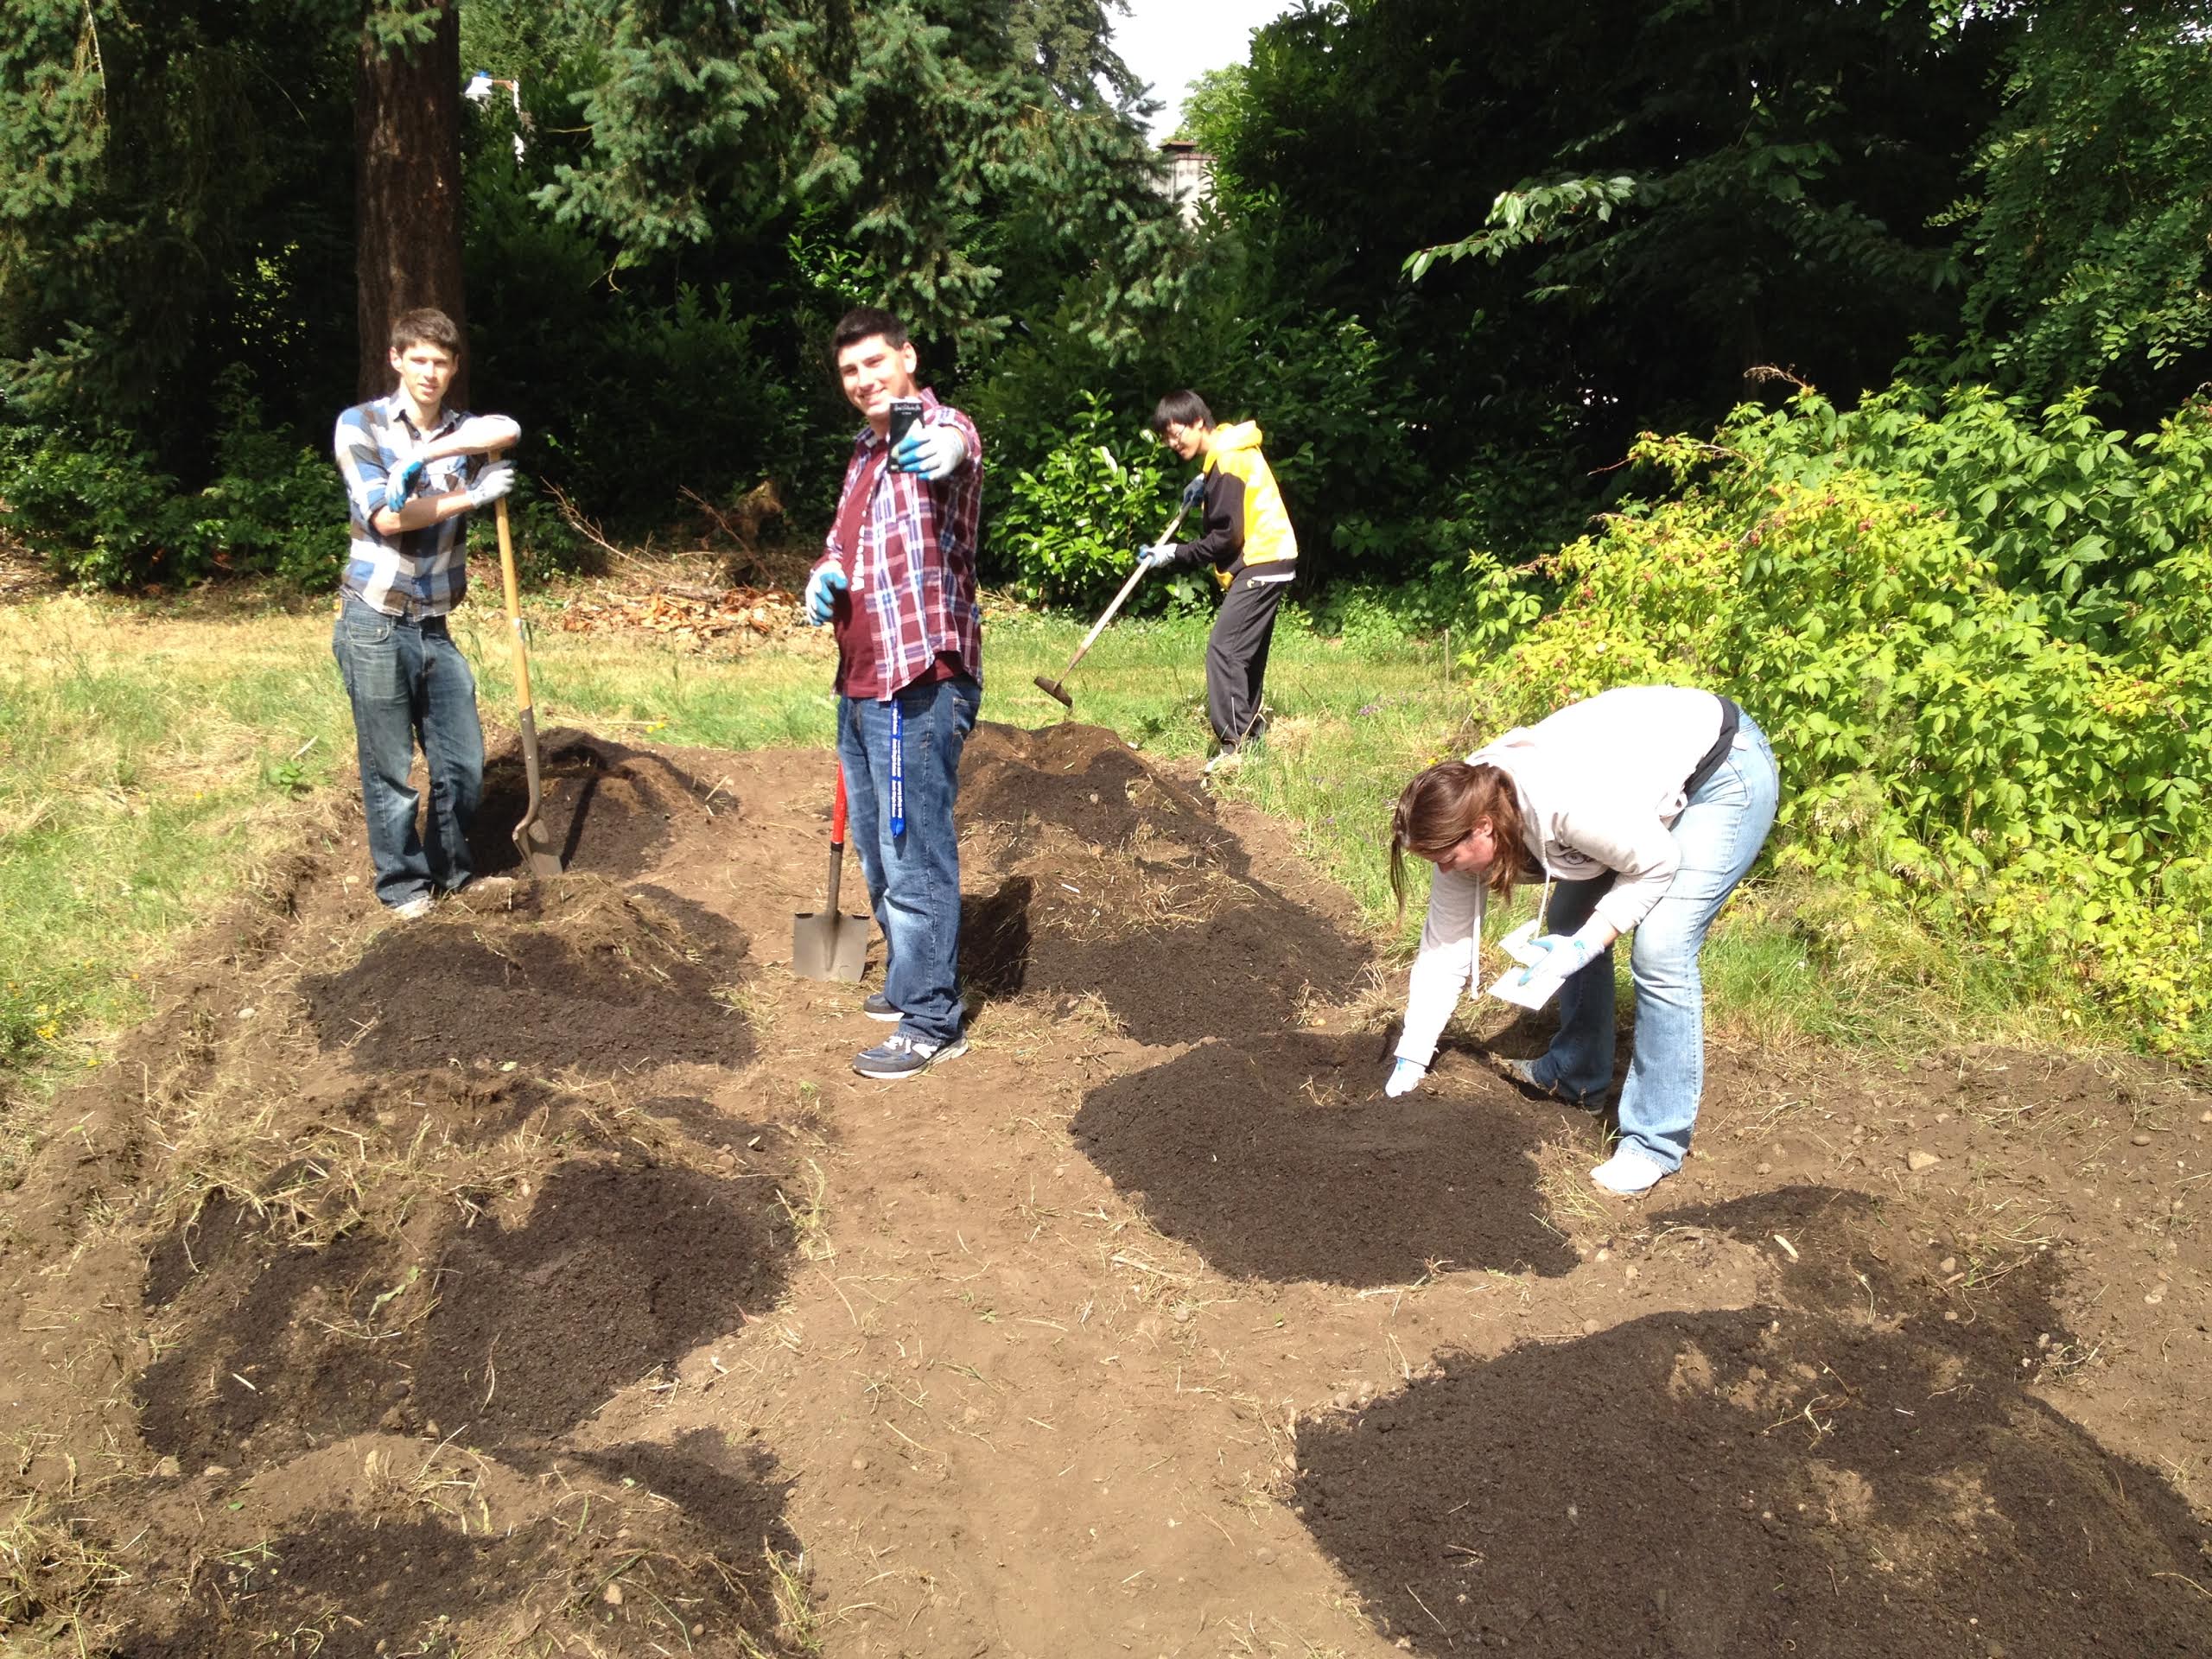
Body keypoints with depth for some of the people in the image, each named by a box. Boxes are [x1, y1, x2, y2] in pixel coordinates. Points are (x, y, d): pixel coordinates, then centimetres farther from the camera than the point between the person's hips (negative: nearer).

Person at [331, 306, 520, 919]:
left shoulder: (464, 431, 7)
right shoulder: (360, 424, -4)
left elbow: (508, 430, -19)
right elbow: (386, 517, -15)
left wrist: (424, 456, -30)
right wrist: (472, 494, -13)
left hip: (435, 628, 4)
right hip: (375, 626, -4)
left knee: (464, 762, 9)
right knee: (389, 769, 5)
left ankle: (452, 869, 29)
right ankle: (403, 883, 20)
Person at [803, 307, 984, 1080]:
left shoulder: (938, 429, -10)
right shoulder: (864, 452, 18)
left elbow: (956, 447, -35)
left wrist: (944, 453, -61)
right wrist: (824, 574, 7)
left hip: (920, 683, -10)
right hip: (861, 682, 10)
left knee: (914, 857, -6)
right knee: (878, 851, 19)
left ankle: (932, 1022, 3)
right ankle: (911, 981, 34)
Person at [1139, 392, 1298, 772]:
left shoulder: (1227, 463, -18)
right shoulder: (1232, 450, 12)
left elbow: (1225, 538, -20)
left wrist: (1175, 554, -14)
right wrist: (1206, 485, 15)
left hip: (1260, 565, -11)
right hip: (1268, 560, 11)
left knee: (1223, 648, -16)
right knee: (1246, 653, 15)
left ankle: (1234, 746, -19)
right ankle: (1251, 732, 23)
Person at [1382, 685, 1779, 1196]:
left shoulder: (1568, 806, -38)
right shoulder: (1463, 813, -14)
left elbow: (1658, 866, -21)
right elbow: (1445, 947, -7)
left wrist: (1581, 947, -26)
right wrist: (1407, 1067, -5)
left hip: (1728, 770, -8)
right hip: (1651, 766, 8)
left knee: (1659, 950, -17)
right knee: (1566, 923, 9)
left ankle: (1656, 1143, -6)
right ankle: (1575, 1074, 30)